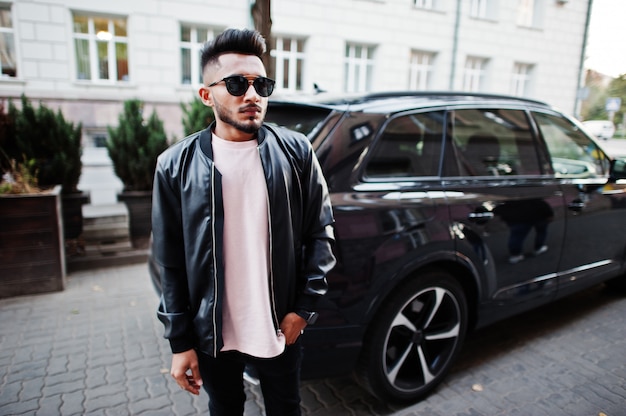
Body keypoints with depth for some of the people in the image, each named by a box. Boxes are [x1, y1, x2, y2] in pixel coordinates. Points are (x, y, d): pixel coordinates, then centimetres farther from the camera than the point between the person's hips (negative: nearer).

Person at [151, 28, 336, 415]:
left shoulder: (296, 151, -8)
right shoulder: (177, 165, -7)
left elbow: (321, 233, -2)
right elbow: (171, 262, -3)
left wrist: (304, 308, -5)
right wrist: (180, 342, -2)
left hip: (280, 331, 0)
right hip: (212, 336, 1)